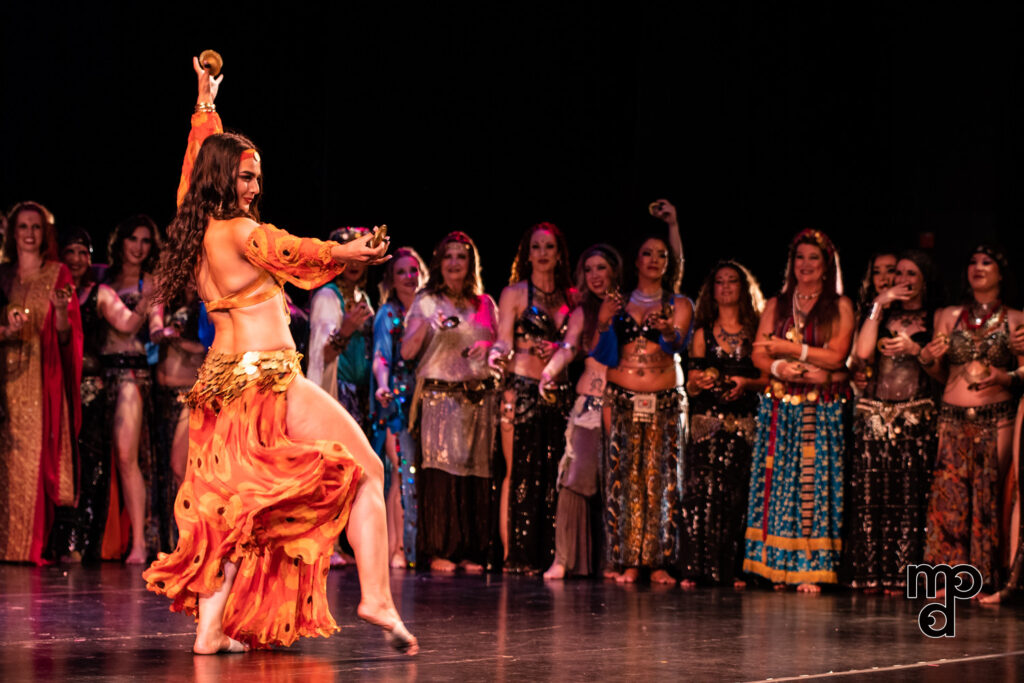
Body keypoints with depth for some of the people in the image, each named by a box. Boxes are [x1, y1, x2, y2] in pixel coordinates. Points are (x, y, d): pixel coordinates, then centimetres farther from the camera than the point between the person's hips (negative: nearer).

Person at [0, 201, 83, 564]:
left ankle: (32, 545, -7)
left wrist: (62, 310, -16)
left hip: (43, 377, -1)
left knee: (36, 455, -8)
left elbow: (66, 336, 3)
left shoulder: (58, 275, 8)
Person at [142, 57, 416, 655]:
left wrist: (206, 105, 39)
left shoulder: (197, 229, 14)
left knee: (234, 506, 11)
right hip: (267, 377, -9)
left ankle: (211, 627, 4)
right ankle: (377, 597, -17)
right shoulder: (238, 231, -10)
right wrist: (345, 253, -32)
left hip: (222, 380, 9)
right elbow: (289, 252, -24)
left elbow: (198, 160, 29)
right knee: (365, 469, -6)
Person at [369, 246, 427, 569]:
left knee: (420, 473, 0)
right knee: (402, 471, -11)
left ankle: (417, 546, 2)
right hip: (396, 399, -5)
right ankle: (396, 548, -11)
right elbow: (381, 357, -9)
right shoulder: (388, 313, 2)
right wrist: (383, 386, -26)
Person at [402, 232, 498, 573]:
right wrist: (425, 326, -16)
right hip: (439, 394, -3)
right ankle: (439, 550, -9)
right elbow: (407, 352, 0)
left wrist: (488, 349, -3)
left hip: (479, 397, 3)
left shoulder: (485, 304, 15)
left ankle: (471, 551, 1)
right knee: (441, 467, -11)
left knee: (476, 471, -2)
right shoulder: (426, 303, 8)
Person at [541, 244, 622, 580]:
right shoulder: (583, 312, 11)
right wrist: (549, 371, -23)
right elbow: (568, 347, -5)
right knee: (577, 475, -11)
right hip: (589, 404, 1)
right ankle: (562, 558, -11)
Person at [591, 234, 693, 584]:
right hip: (622, 398, 1)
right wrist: (605, 321, -10)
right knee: (623, 475, -6)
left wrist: (666, 331, -31)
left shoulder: (679, 305, 9)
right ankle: (626, 560, -4)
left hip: (666, 400, 0)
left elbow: (678, 342, -10)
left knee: (661, 476, -5)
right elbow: (602, 353, 8)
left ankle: (659, 561, -3)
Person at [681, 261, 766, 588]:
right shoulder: (703, 333, 15)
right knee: (701, 491, -9)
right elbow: (691, 385, 13)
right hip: (707, 420, 1)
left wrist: (747, 383, -12)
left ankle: (734, 569, -3)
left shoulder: (756, 331, 11)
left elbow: (768, 377, 6)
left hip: (743, 422, -1)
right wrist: (699, 383, -9)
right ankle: (694, 569, -10)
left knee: (737, 493, -7)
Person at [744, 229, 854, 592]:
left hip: (823, 409, -3)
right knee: (778, 481, -2)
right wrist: (781, 369, -13)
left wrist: (788, 348, -7)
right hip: (780, 407, 3)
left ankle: (810, 567, -6)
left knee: (813, 481, -7)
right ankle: (779, 564, 1)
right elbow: (759, 354, 7)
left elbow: (836, 356, -7)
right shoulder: (776, 305, 14)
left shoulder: (839, 306, 4)